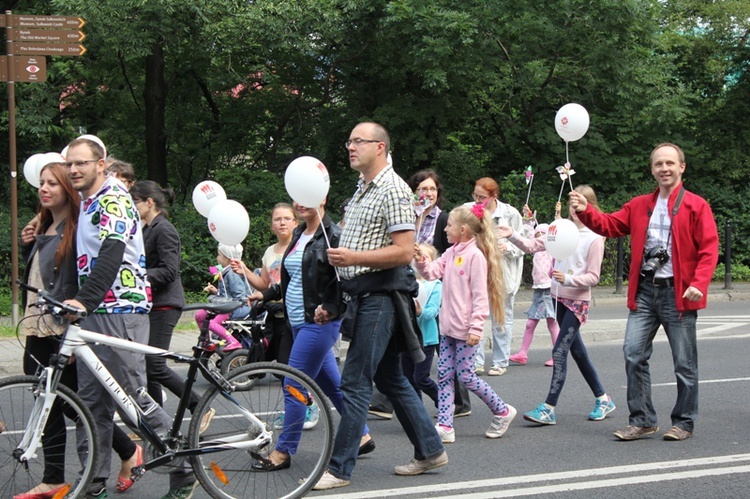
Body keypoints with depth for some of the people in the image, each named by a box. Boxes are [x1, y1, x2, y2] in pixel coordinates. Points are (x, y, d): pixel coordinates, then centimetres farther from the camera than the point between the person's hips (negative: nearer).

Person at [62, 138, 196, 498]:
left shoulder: (113, 199, -11)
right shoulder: (86, 204, 18)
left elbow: (112, 253, -26)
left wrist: (84, 299, -36)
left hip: (121, 311, -9)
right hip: (93, 313, 9)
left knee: (133, 399, -7)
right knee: (91, 401, 7)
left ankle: (184, 470, 4)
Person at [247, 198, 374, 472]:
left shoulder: (334, 236, -13)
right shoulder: (299, 234, 14)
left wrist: (330, 308, -25)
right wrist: (266, 294, 18)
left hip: (319, 323, -9)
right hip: (299, 323, 9)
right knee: (332, 384, 14)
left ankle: (283, 452, 3)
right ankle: (362, 436, 25)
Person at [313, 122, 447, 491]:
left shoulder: (392, 190, -13)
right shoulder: (363, 190, 17)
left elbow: (403, 251, -20)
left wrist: (354, 258, -26)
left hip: (380, 298, -10)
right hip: (364, 296, 10)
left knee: (355, 384, -8)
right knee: (391, 379, 14)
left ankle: (339, 468, -3)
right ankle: (430, 450, 23)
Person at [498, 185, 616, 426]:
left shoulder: (594, 239, -9)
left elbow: (593, 277, -10)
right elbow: (533, 245, 4)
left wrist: (568, 279, -23)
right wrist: (512, 236, -10)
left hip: (578, 301, -7)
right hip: (560, 298, 7)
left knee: (559, 352, -11)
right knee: (577, 350, 14)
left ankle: (549, 408, -10)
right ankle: (602, 399, 27)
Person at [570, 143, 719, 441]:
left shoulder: (696, 206, -3)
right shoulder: (639, 205, 13)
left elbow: (709, 248, -8)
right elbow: (610, 225, 10)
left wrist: (699, 283, -19)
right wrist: (585, 212, -7)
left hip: (678, 293, -4)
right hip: (644, 291, 4)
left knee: (684, 361, 4)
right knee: (633, 354, -1)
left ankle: (684, 422, 17)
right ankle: (642, 420, 9)